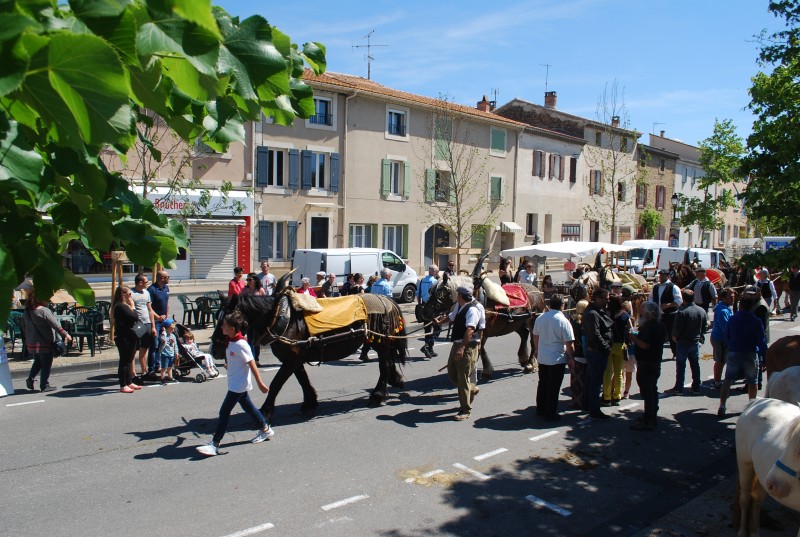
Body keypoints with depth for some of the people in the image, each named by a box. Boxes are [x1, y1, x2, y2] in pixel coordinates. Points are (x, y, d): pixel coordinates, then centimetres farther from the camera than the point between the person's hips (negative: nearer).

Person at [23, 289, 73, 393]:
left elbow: (24, 326, 12)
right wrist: (65, 334, -7)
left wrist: (27, 339, 22)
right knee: (46, 364, 5)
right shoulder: (44, 311, -18)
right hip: (44, 343, -6)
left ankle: (30, 378, 11)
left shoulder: (26, 312, 2)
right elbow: (56, 325, -17)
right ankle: (45, 385, 9)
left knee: (37, 362, 25)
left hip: (31, 344, 6)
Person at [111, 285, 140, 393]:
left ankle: (129, 382, 27)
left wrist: (131, 307, 6)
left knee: (128, 360, 17)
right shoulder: (121, 306, -17)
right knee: (125, 361, -4)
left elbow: (135, 318, 15)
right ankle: (123, 386, 3)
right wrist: (133, 306, -11)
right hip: (124, 337, -11)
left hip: (128, 337, 11)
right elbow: (135, 317, -22)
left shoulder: (123, 306, 15)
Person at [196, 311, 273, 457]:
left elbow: (252, 364, -21)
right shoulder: (231, 341, 3)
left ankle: (214, 444, 1)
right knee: (248, 406, 19)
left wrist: (260, 383, -18)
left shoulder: (240, 344, -24)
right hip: (235, 383, 9)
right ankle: (265, 429, 34)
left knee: (224, 412, -5)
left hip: (238, 385, -9)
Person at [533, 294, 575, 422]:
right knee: (553, 387, 3)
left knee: (542, 384, 18)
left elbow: (535, 336, 15)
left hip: (542, 358, 6)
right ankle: (550, 414, 9)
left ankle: (540, 409, 27)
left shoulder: (540, 318, 2)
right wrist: (571, 358, -2)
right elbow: (569, 344, -15)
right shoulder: (563, 321, -16)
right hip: (557, 359, -6)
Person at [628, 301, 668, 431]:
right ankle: (652, 416, 31)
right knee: (652, 390, 19)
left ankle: (648, 422, -3)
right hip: (656, 363, 10)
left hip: (646, 364, -10)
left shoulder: (648, 327, -22)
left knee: (647, 392, -6)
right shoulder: (660, 325, 9)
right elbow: (666, 338, 27)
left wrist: (634, 337, -15)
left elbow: (644, 345, -32)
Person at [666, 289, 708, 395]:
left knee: (681, 366, 2)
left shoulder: (682, 312, -20)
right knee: (695, 365, 13)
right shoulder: (701, 311, 0)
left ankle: (678, 387, 6)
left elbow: (677, 328, -19)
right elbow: (705, 326, 9)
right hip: (696, 342, 6)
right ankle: (696, 388, 18)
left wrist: (674, 336, -1)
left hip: (683, 342, -5)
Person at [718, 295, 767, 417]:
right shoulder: (756, 322, -9)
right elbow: (761, 341, -10)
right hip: (750, 355, -2)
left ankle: (722, 406, 1)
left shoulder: (732, 319, -2)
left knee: (728, 380, 6)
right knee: (752, 382, 13)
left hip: (733, 353, 2)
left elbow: (726, 337, 6)